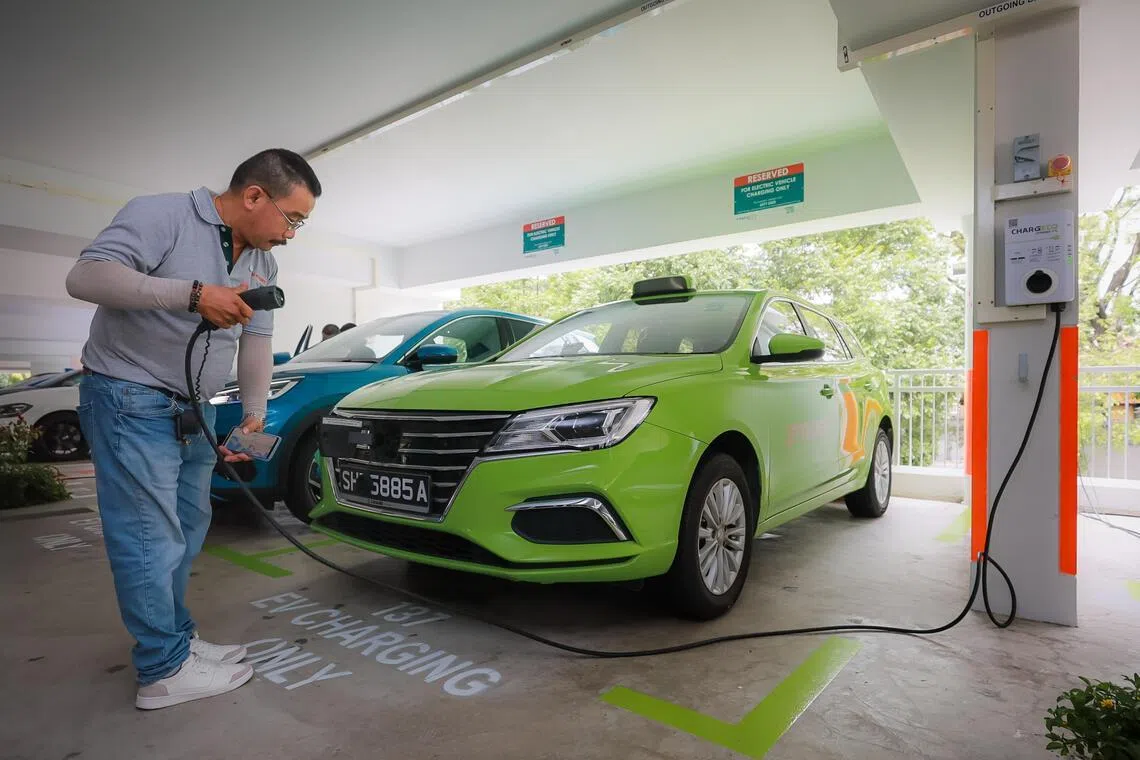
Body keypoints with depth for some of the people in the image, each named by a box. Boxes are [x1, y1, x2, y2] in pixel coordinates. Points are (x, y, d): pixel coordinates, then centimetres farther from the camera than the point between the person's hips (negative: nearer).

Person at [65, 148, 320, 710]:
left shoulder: (262, 264, 9)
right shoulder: (160, 215, -13)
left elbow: (257, 342, 10)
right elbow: (85, 276, -23)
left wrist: (254, 416, 2)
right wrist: (194, 294, -32)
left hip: (194, 410, 8)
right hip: (130, 399, -8)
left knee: (188, 529, 13)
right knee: (152, 537, -4)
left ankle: (179, 638, 28)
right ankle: (166, 670, 8)